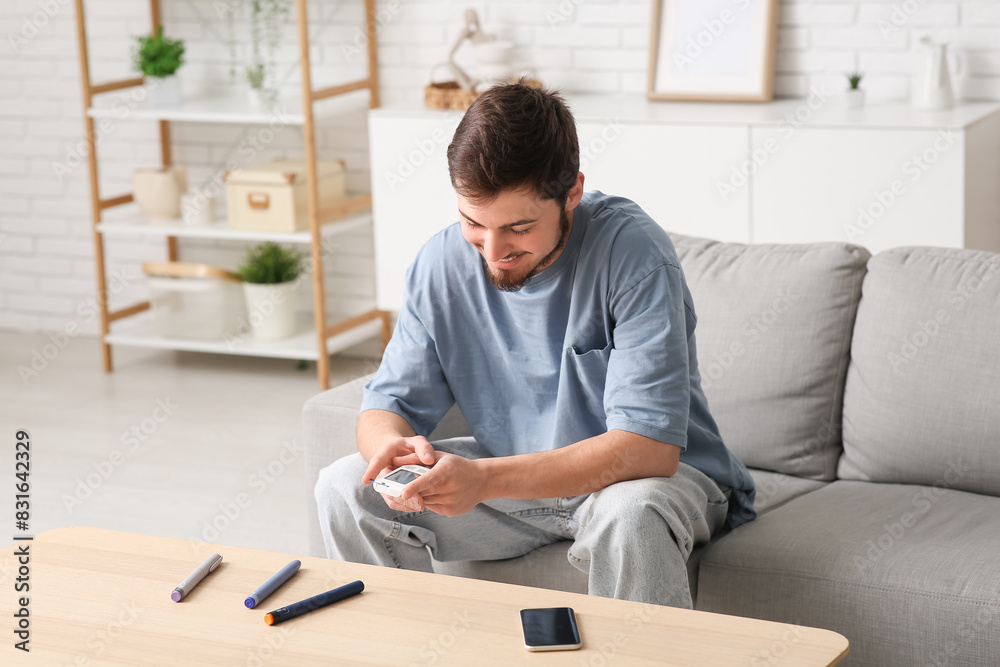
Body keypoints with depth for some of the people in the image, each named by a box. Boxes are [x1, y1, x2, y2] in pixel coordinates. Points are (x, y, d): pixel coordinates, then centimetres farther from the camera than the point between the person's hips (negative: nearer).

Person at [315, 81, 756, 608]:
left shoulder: (633, 253, -24)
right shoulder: (443, 261, -9)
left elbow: (648, 445, -30)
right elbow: (390, 403, -2)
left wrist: (486, 480, -40)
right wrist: (393, 446, -29)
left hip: (655, 473, -5)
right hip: (518, 475, 5)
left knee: (629, 515, -39)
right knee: (346, 488, -11)